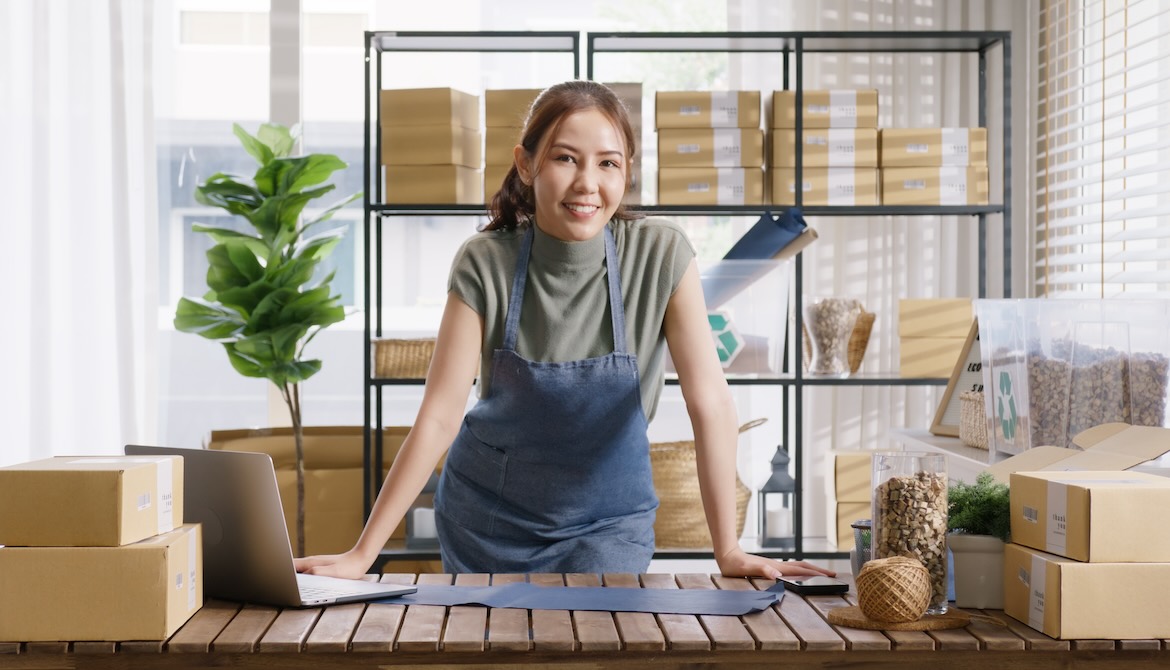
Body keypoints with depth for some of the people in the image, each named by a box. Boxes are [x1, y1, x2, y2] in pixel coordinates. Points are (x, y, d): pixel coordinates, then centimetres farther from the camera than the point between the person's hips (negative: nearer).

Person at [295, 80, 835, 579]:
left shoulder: (662, 255, -18)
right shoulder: (485, 264, -17)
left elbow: (709, 402, -18)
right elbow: (440, 415, -17)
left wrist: (728, 550, -20)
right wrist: (362, 555, -21)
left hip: (607, 519, 0)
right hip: (487, 516, 1)